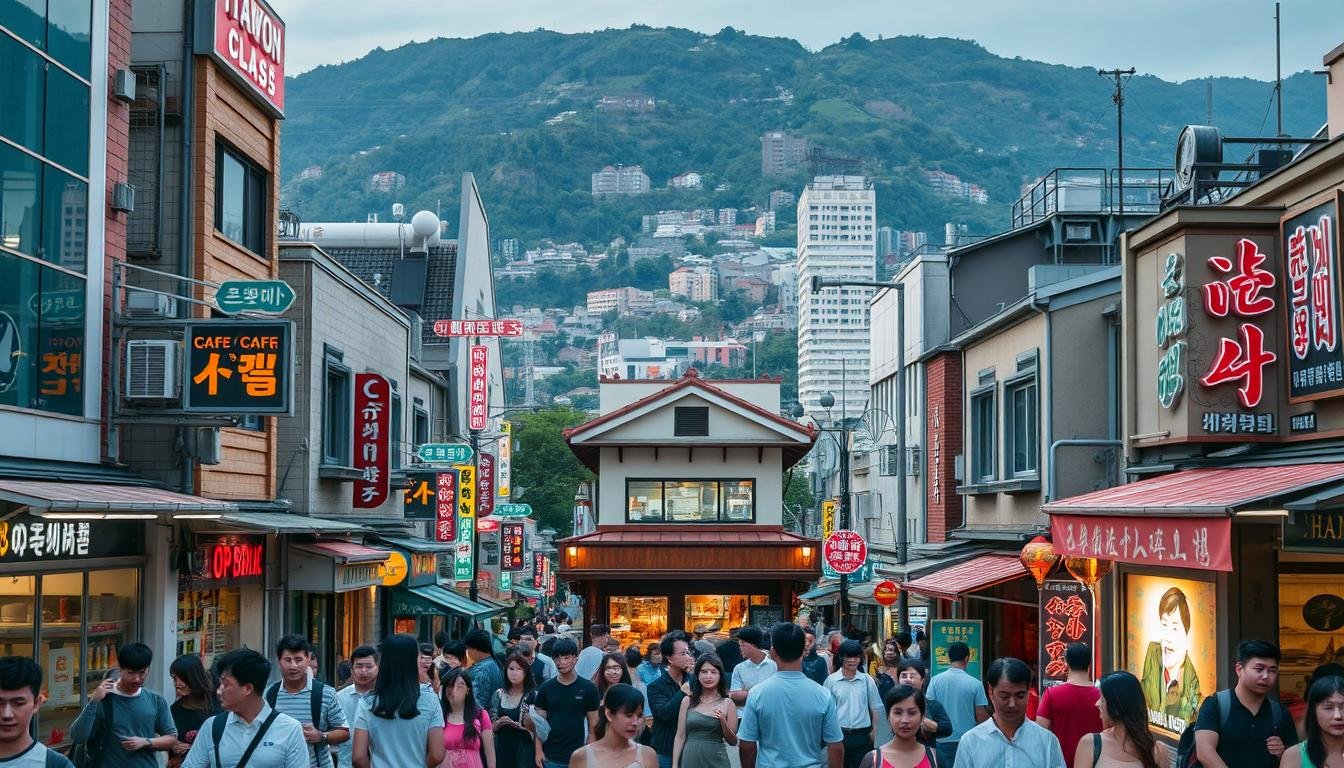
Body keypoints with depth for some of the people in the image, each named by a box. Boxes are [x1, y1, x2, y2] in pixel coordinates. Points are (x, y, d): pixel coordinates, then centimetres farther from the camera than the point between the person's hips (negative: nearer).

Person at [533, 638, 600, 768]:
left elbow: (593, 724, 1)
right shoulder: (546, 688, 4)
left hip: (577, 756, -2)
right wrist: (538, 751, -1)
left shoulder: (588, 688, -2)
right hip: (550, 757, 2)